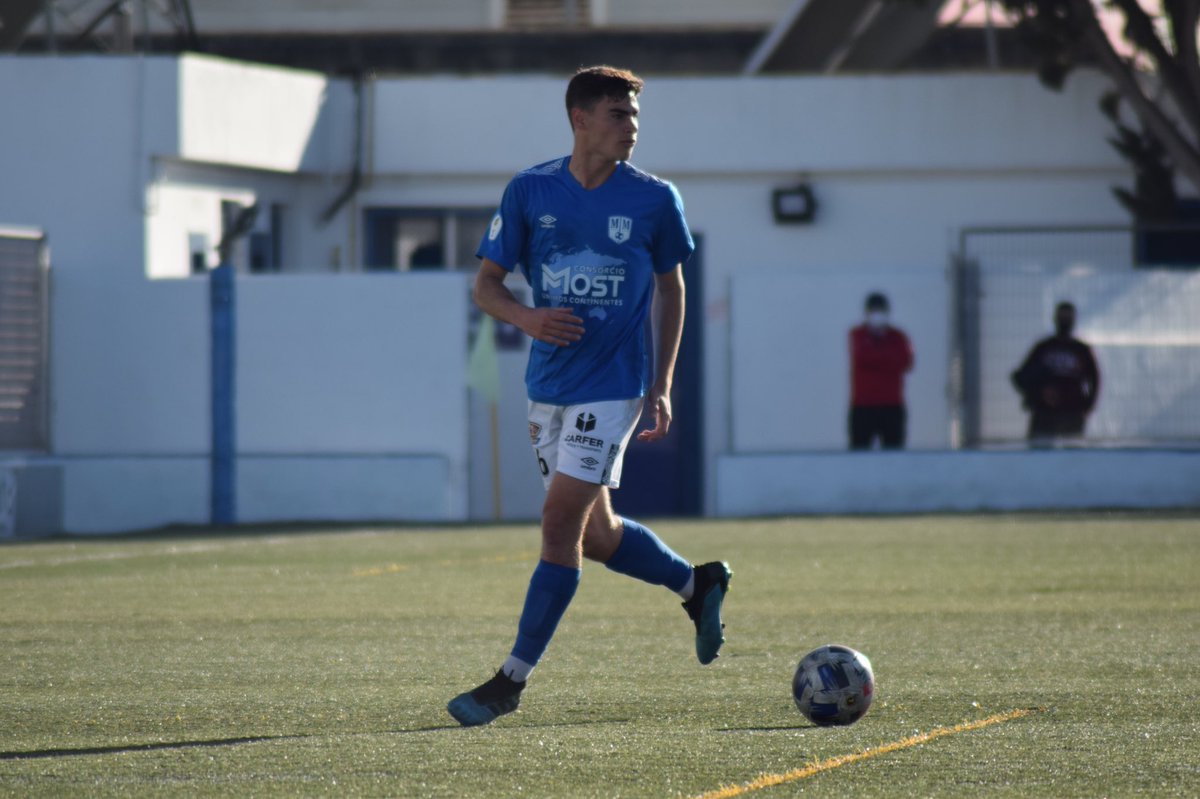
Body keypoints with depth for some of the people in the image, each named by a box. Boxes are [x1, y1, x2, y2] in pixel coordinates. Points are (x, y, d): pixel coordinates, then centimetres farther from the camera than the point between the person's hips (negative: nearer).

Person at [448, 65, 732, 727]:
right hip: (548, 385, 4)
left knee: (561, 522, -11)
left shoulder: (654, 199, -2)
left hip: (612, 386, -4)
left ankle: (513, 680, -6)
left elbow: (670, 287, 10)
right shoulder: (530, 191, 0)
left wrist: (662, 385, 6)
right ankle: (697, 584, 39)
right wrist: (526, 318, -18)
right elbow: (487, 283, 4)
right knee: (595, 533, 13)